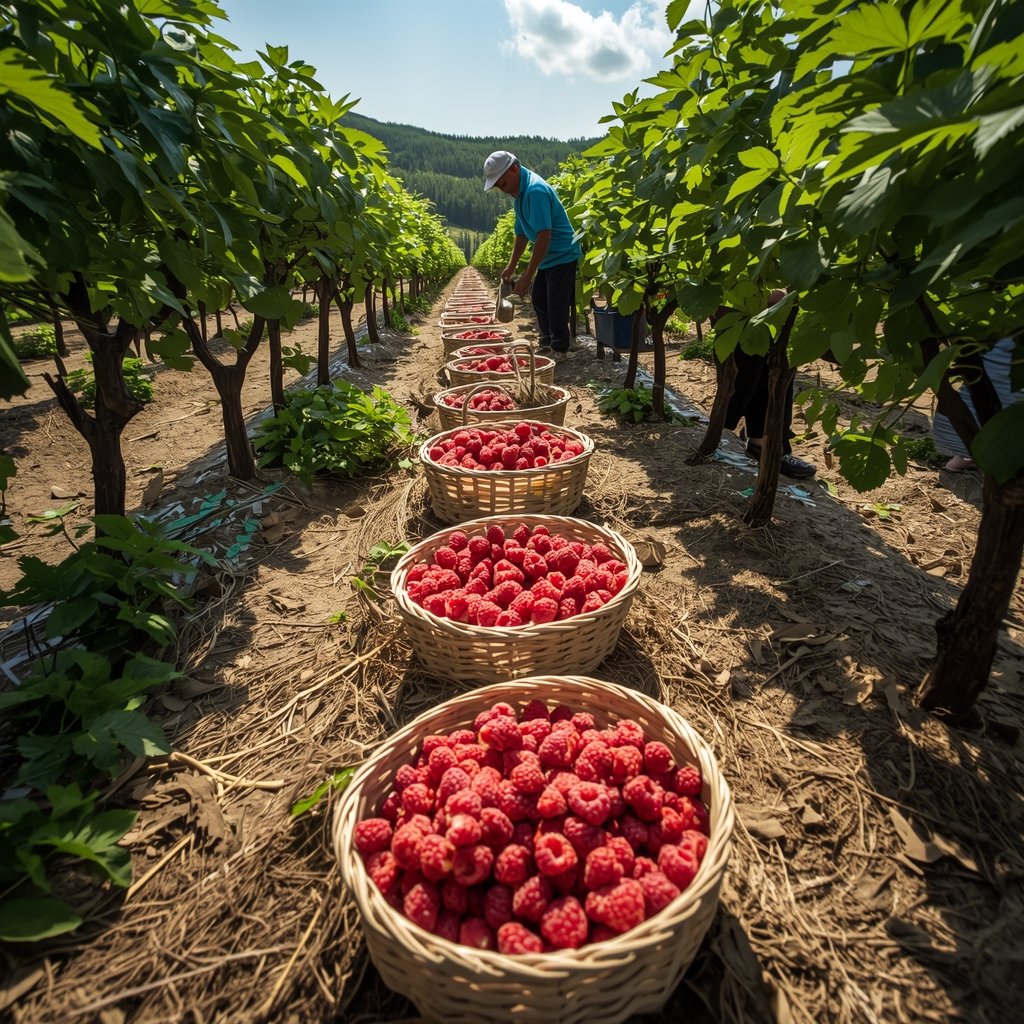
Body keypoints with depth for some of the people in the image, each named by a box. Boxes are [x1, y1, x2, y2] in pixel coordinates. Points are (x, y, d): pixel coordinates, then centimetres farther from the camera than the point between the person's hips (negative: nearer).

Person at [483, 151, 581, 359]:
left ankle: (559, 350, 6)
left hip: (563, 256, -10)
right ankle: (547, 344, 28)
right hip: (548, 258, 10)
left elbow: (544, 236, -30)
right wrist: (511, 267, 15)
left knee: (556, 306, -6)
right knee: (539, 299, 16)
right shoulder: (520, 193, 7)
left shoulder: (535, 191, -23)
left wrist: (527, 276, -29)